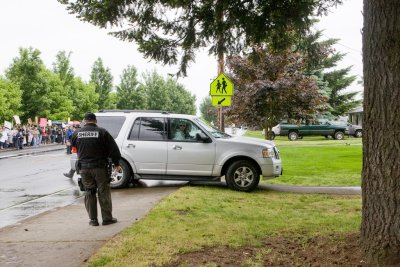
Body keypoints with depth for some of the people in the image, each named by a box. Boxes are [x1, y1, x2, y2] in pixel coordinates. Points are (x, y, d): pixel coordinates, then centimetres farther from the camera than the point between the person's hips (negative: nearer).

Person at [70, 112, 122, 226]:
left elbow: (73, 146, 16)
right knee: (103, 192, 7)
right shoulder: (102, 132, -6)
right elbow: (113, 149, -6)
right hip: (100, 167, -3)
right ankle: (107, 218, 11)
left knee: (89, 192, 11)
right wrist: (116, 163, 4)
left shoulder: (76, 133, 3)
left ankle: (93, 219, 13)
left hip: (84, 168, 3)